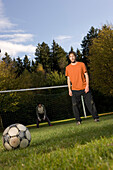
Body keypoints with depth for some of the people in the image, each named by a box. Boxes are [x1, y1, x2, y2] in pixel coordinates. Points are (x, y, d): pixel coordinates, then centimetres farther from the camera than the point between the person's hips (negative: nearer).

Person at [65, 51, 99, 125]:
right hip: (75, 90, 1)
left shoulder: (81, 64, 4)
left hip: (84, 88, -1)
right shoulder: (68, 68, 8)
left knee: (90, 103, -1)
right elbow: (68, 79, 12)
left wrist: (87, 86, -8)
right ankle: (78, 120, 7)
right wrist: (69, 89, 4)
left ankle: (96, 117, 9)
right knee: (75, 105, -2)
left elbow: (86, 75, 2)